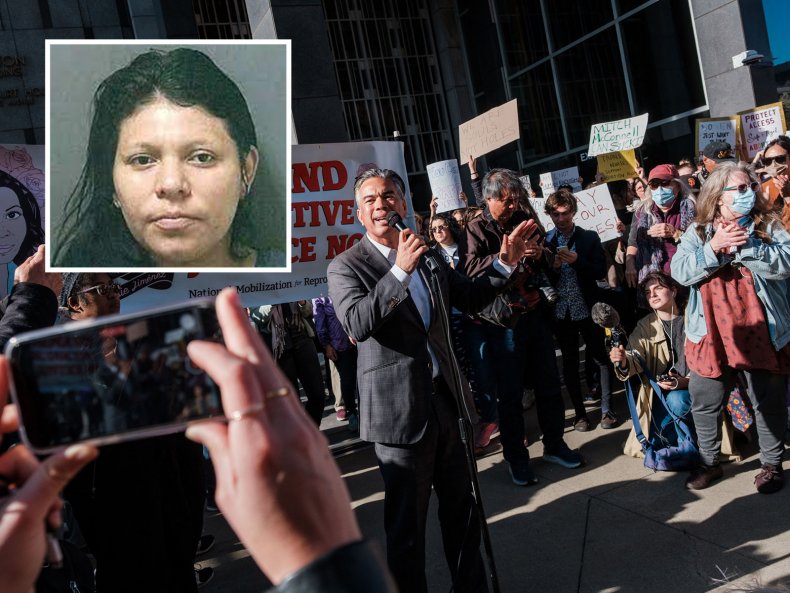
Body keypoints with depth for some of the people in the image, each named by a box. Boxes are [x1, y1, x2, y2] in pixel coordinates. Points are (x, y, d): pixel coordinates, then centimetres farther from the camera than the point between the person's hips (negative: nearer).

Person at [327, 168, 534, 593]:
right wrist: (400, 270, -30)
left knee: (462, 510, 19)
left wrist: (504, 264, 6)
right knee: (406, 522, 9)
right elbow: (357, 324, -24)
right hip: (400, 410, -5)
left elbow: (472, 298, 20)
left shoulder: (430, 257, 9)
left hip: (447, 399, 6)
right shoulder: (345, 267, -7)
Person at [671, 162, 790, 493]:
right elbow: (679, 271, -9)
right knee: (704, 403, 10)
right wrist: (713, 248, -21)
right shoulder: (698, 231, 4)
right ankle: (709, 462, 28)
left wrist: (744, 245, -23)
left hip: (761, 333, -1)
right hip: (712, 335, 1)